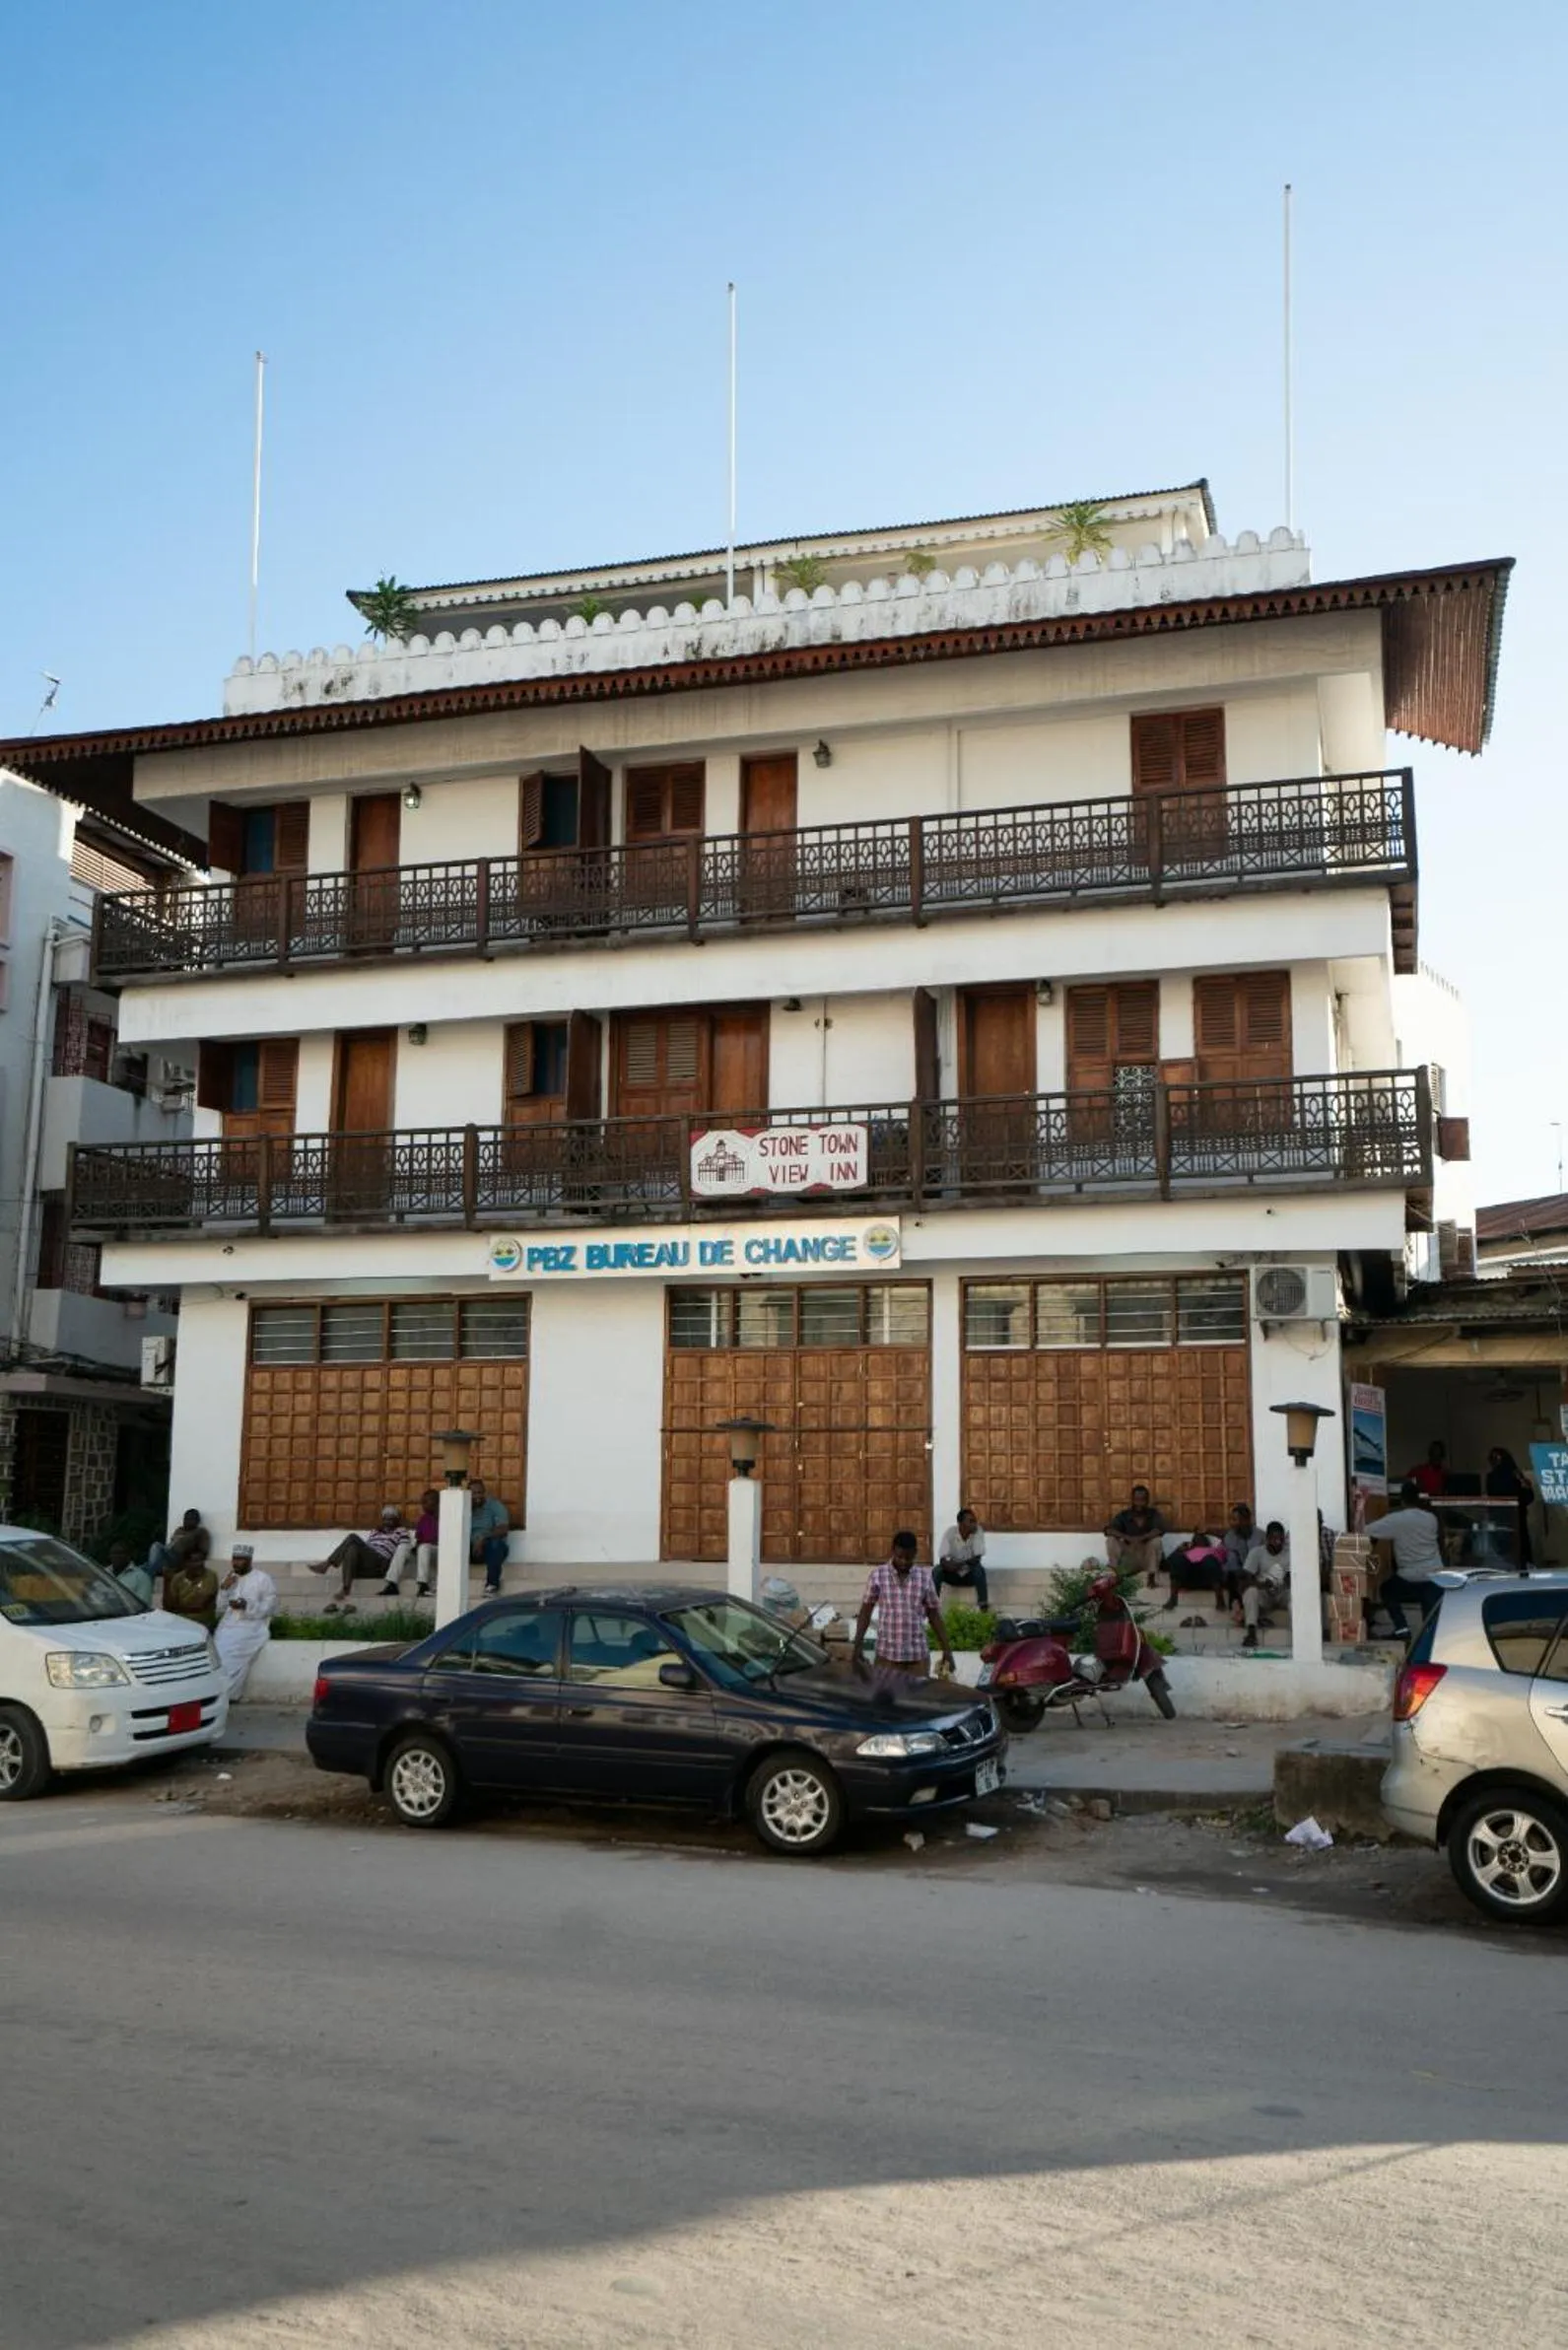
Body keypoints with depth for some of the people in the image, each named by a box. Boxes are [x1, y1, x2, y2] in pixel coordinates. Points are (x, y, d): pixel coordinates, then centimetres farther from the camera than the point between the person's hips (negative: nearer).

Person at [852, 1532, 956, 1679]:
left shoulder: (924, 1577, 1)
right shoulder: (877, 1575, -2)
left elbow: (935, 1614, 7)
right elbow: (866, 1611, 3)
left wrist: (947, 1649, 5)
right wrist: (857, 1646, -3)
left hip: (918, 1654, 1)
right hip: (887, 1654, -1)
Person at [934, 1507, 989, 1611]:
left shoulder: (978, 1531, -18)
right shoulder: (950, 1532, -19)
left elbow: (977, 1558, -23)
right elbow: (942, 1560, -24)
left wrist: (961, 1564, -38)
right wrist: (947, 1564, -47)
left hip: (970, 1574, 0)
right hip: (953, 1574, 0)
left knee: (979, 1568, -32)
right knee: (938, 1569, -28)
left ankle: (984, 1608, -30)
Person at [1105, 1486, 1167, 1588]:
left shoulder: (1153, 1514, -5)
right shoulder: (1124, 1515, -2)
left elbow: (1160, 1530, -24)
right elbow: (1109, 1530, -16)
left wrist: (1141, 1538, -40)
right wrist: (1127, 1538, -33)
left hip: (1148, 1558, -1)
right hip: (1130, 1558, 1)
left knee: (1156, 1540, -29)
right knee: (1111, 1540, -20)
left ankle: (1151, 1577, -24)